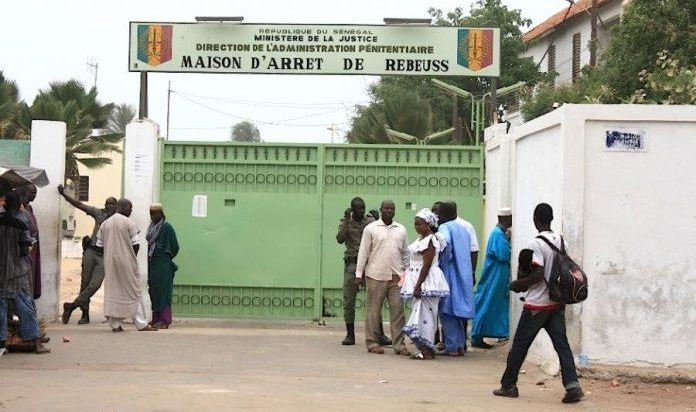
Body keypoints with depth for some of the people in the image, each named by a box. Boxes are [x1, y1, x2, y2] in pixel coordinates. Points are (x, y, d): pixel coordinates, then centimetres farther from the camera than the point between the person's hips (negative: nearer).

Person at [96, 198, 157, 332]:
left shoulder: (104, 224, 8)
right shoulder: (129, 223, -9)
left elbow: (100, 245, 9)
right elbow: (136, 244, -10)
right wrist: (132, 258, 6)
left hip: (110, 262, 5)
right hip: (126, 263, -4)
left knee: (112, 291, 7)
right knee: (133, 292, 3)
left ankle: (115, 324, 3)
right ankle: (141, 323, 5)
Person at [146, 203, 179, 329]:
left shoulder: (167, 227, -11)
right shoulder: (152, 227, 12)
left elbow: (175, 247, -11)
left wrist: (167, 258, 2)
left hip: (162, 265, -8)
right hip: (152, 264, 8)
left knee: (162, 291, -7)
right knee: (153, 291, 9)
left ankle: (165, 320, -5)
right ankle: (156, 319, 14)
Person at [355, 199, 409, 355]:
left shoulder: (401, 230, 13)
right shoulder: (371, 229, 3)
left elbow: (405, 253, 18)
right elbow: (363, 252, 2)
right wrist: (359, 274, -3)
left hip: (396, 277, 3)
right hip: (376, 276, -3)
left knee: (398, 311, 0)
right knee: (373, 311, 1)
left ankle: (399, 344, 3)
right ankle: (372, 343, 9)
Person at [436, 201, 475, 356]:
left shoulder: (444, 228, -9)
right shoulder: (463, 229, 14)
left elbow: (445, 242, -29)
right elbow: (470, 250, 15)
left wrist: (443, 262, -17)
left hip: (450, 275, -7)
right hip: (464, 275, 7)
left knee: (447, 310, -1)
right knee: (459, 309, 14)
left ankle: (452, 347, -2)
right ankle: (460, 345, 14)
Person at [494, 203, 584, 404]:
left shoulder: (536, 244, -15)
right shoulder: (561, 241, 7)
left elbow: (538, 275, -20)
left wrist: (517, 285, -7)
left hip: (537, 305, -6)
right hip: (557, 302, 6)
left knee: (519, 345, 7)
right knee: (562, 344, 1)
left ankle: (508, 385, 16)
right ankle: (572, 385, -13)